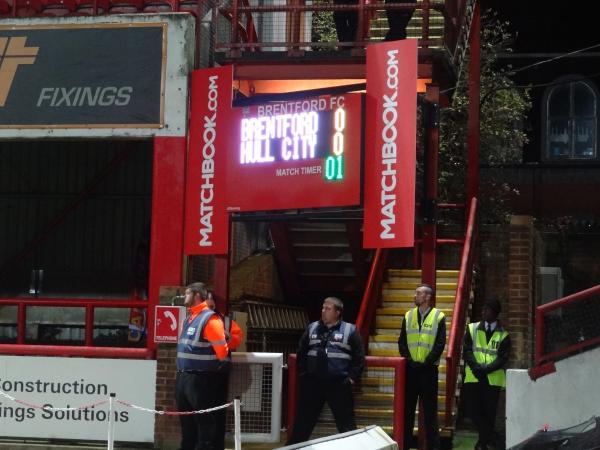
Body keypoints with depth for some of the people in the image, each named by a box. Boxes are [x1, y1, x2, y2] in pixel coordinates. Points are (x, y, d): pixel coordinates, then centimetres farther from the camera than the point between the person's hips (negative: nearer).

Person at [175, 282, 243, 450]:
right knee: (187, 426, 16)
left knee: (207, 425, -4)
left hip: (203, 380, -9)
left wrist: (221, 367, 0)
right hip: (184, 378, 9)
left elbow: (222, 350, -14)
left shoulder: (210, 319, -14)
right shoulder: (190, 318, 14)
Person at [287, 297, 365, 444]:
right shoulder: (312, 328, 11)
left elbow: (359, 357, -1)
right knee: (303, 420, 11)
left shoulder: (350, 330, 0)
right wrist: (302, 373, 9)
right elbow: (301, 353, 17)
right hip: (312, 382, 3)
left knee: (346, 422, 2)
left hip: (339, 384, -3)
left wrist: (352, 378, -6)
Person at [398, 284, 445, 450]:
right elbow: (402, 342, 7)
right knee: (407, 408, 5)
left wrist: (426, 363, -13)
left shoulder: (439, 317, -1)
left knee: (430, 409, 1)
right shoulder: (408, 316, 9)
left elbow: (440, 344, -6)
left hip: (428, 369, -3)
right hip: (410, 369, 3)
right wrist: (410, 361, -7)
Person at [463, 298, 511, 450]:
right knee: (474, 410, -1)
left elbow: (503, 358, -3)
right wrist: (476, 367, -13)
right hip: (473, 377, 2)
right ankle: (489, 437, 19)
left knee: (489, 411, -2)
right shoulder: (472, 329, 10)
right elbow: (467, 350, 3)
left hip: (493, 378, -2)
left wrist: (486, 368, -16)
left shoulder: (503, 335, 5)